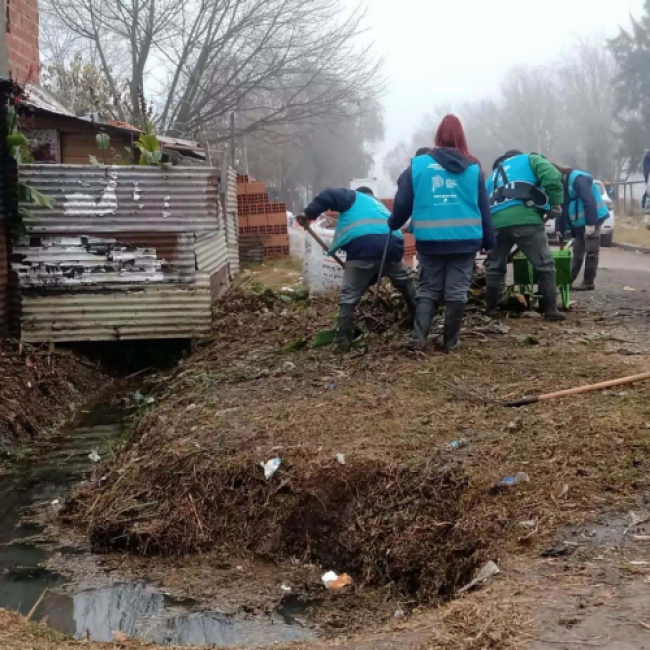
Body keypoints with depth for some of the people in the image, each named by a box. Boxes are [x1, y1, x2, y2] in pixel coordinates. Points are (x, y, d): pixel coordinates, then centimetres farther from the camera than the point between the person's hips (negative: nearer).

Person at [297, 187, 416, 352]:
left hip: (362, 247, -5)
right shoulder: (380, 206, 41)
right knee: (405, 282, 30)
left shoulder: (353, 197, 25)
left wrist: (308, 213, 8)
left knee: (349, 296, 5)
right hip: (391, 244, 5)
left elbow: (328, 196, 5)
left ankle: (344, 341, -1)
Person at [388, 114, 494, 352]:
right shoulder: (473, 168, 4)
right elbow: (483, 208, 6)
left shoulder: (418, 165, 2)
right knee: (456, 291, 6)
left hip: (430, 241, 0)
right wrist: (488, 241, 11)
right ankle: (451, 341, 9)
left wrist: (393, 225, 22)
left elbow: (402, 202, 4)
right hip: (465, 239, 0)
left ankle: (419, 337, -2)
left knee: (428, 289, 11)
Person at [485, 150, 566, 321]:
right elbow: (551, 176, -1)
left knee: (495, 267, 21)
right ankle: (551, 310, 1)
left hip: (497, 222, 5)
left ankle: (491, 308, 24)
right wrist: (556, 203, 3)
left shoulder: (495, 172, 36)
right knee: (545, 266, 3)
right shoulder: (529, 159, 22)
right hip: (524, 219, -5)